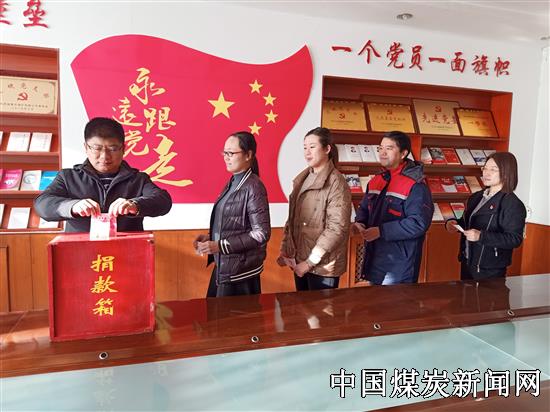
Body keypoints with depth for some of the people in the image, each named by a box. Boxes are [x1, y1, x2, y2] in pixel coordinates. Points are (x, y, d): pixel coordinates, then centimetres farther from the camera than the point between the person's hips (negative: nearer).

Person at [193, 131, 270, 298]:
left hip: (240, 270, -8)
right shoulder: (232, 182, 7)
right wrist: (210, 237, 1)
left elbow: (261, 234, -20)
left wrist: (220, 246, -20)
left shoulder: (253, 187, -17)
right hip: (223, 265, 8)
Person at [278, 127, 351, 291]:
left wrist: (310, 261, -17)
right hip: (299, 260, 6)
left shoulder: (336, 183, -14)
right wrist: (285, 251, 4)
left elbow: (337, 228, -19)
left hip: (322, 265, -6)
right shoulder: (302, 179, 7)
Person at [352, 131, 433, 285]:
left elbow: (419, 224, -23)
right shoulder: (376, 180, 10)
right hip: (374, 258, 8)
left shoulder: (415, 186, -15)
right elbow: (364, 208, 20)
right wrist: (359, 222, -3)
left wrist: (381, 231, -24)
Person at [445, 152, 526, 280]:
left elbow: (515, 239, -20)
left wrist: (481, 236, -29)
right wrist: (454, 223, -2)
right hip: (467, 261, 7)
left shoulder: (513, 205, -14)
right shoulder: (476, 197, 8)